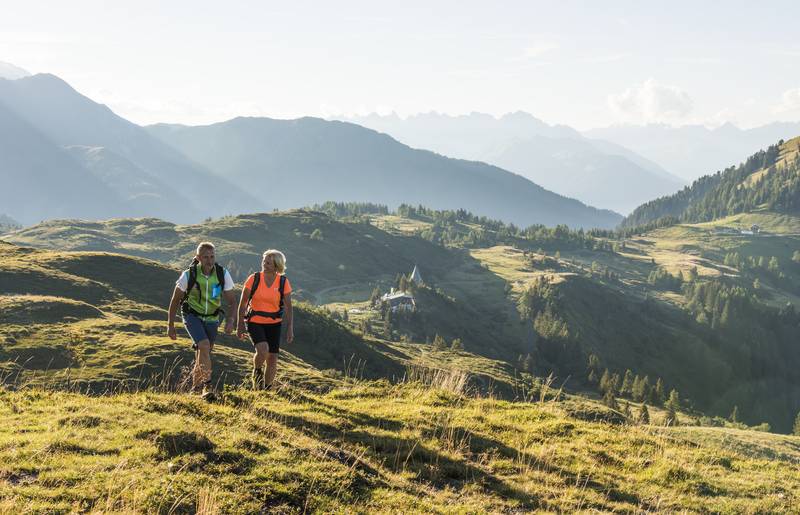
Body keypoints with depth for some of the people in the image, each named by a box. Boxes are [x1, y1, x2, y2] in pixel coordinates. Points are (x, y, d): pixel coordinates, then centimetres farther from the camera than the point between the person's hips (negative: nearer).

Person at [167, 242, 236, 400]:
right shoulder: (188, 275, -20)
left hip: (212, 318, 3)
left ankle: (196, 387, 35)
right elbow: (175, 300, -7)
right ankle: (207, 385, -18)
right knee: (204, 346, -25)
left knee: (203, 354, 13)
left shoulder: (223, 275, -15)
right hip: (192, 316, -3)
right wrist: (170, 325, -4)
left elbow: (232, 301, -6)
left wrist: (231, 320, -24)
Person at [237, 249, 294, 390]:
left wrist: (290, 329, -8)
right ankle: (257, 372, 6)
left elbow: (288, 307, -2)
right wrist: (240, 325, -1)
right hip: (254, 322, -2)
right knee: (263, 350, -26)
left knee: (272, 358, 1)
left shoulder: (283, 282, -6)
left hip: (274, 324, 2)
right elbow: (243, 303, -1)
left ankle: (267, 390, 20)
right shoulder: (254, 279, -9)